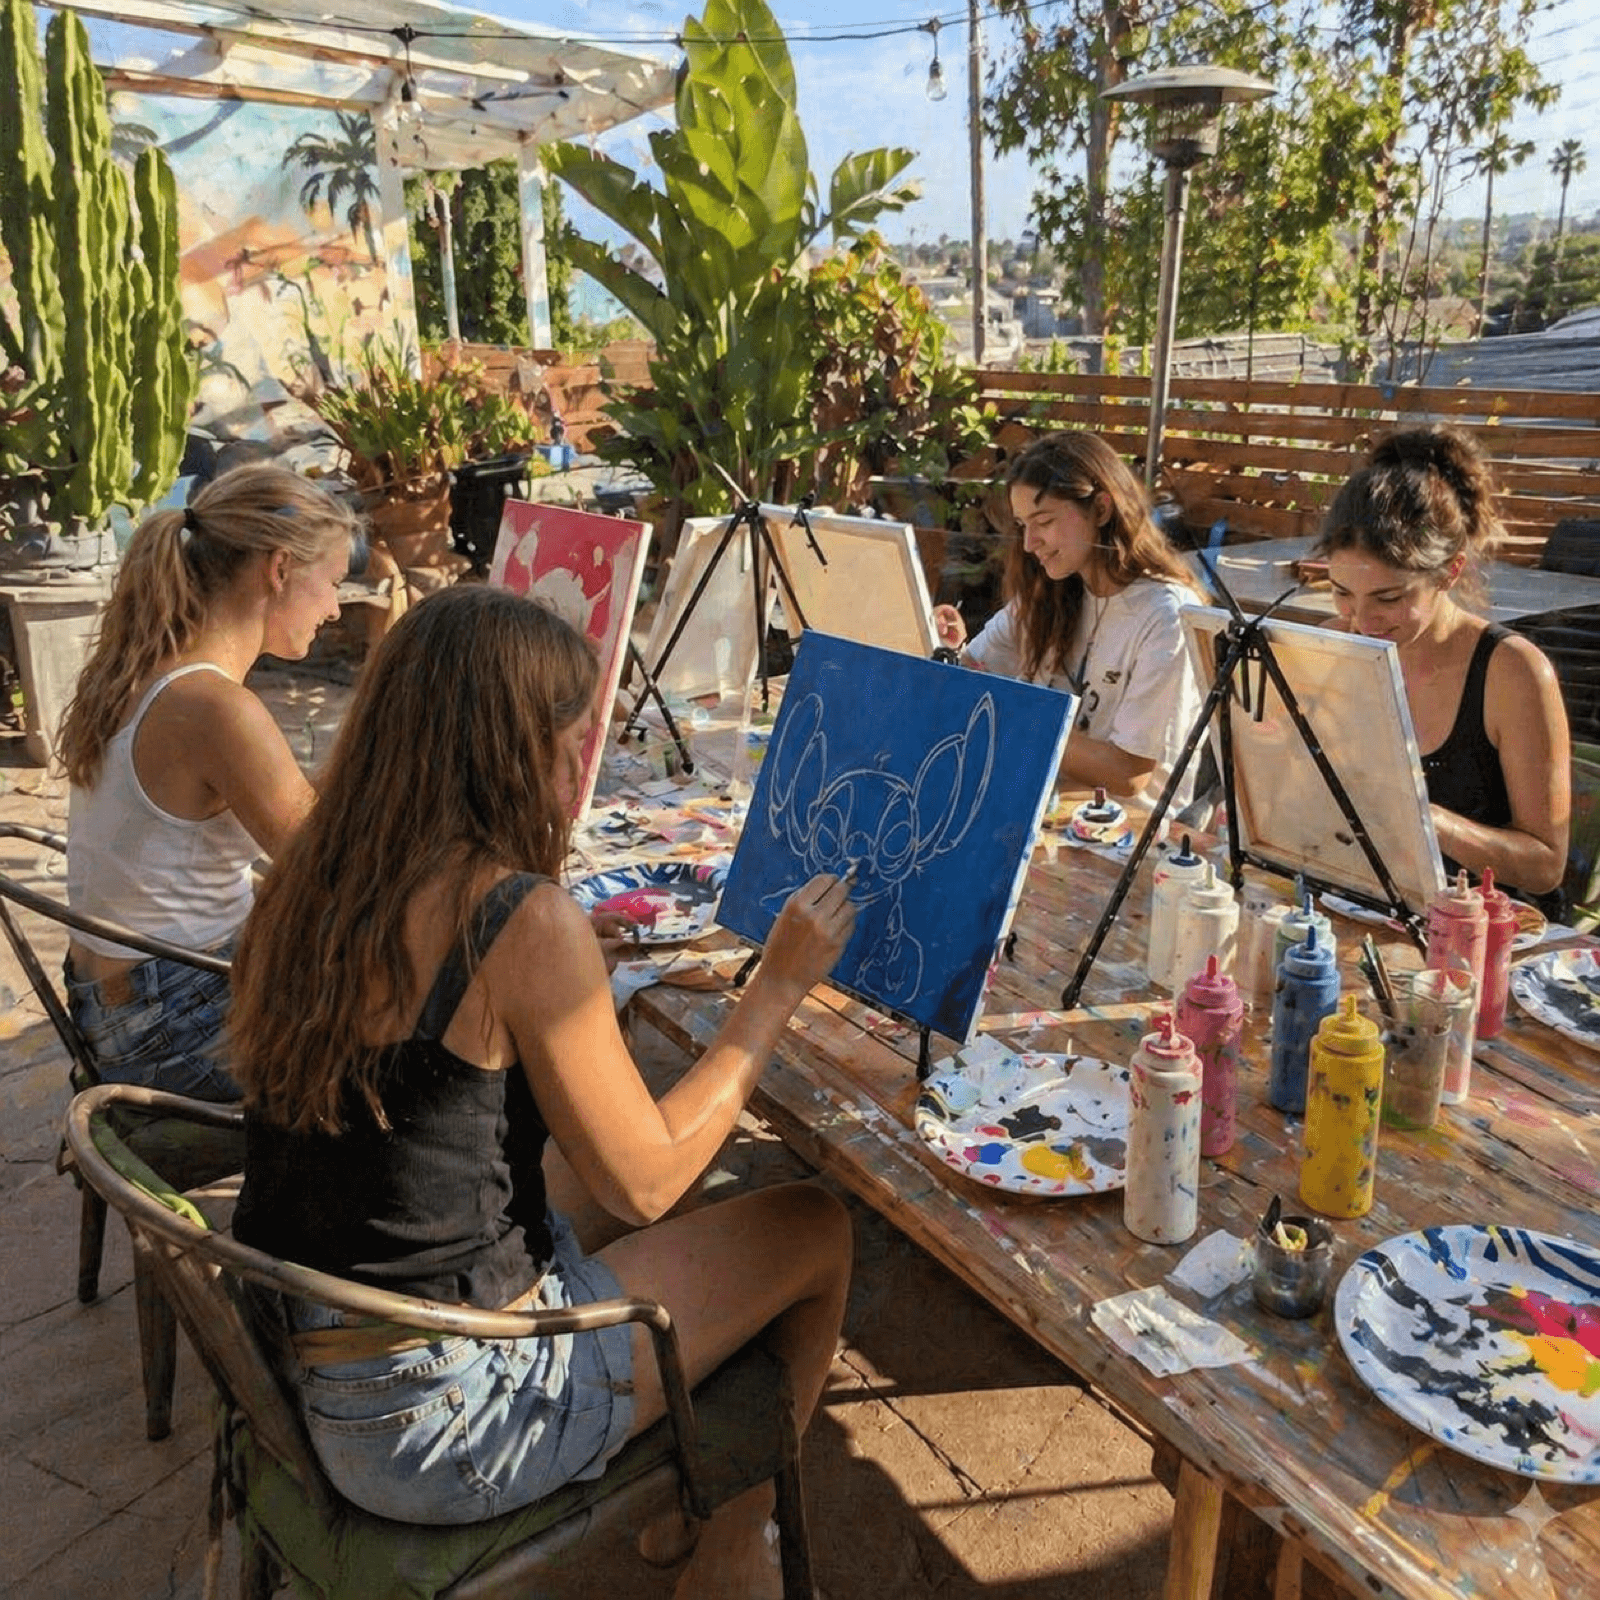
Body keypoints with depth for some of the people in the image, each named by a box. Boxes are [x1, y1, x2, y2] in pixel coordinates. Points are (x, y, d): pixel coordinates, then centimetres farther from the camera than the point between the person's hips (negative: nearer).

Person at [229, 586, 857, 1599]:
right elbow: (642, 1181, -14)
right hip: (441, 1415, -7)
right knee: (815, 1229, 8)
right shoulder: (525, 920, -25)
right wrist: (779, 989, -7)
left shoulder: (306, 884, -2)